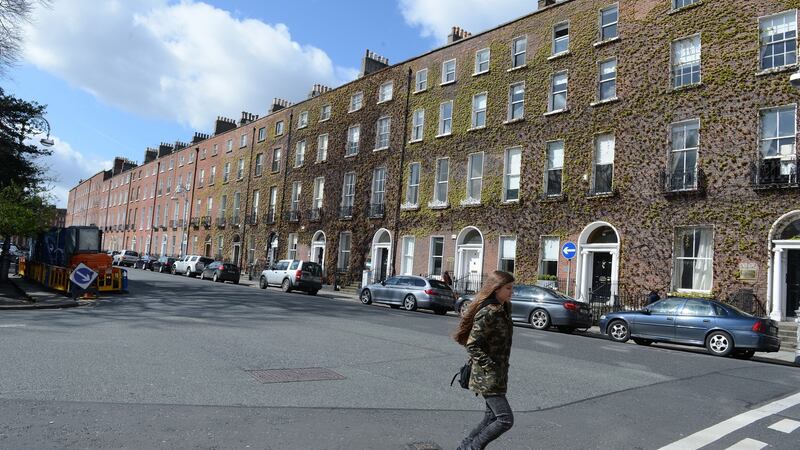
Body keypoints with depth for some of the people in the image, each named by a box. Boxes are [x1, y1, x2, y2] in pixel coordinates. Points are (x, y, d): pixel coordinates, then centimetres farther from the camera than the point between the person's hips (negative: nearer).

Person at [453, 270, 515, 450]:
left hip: (498, 376, 9)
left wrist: (501, 371, 16)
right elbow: (472, 346, -21)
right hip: (487, 378, -9)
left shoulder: (503, 309, 8)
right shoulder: (487, 313, -20)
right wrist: (491, 368, -21)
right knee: (506, 419, -7)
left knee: (492, 417, 16)